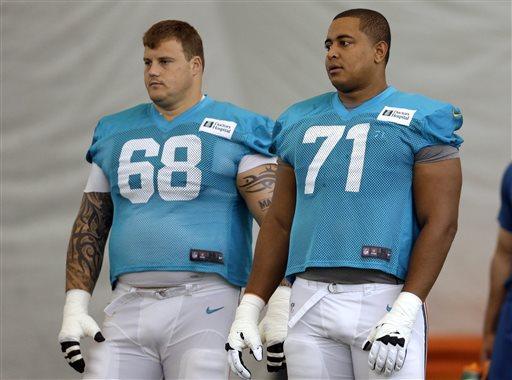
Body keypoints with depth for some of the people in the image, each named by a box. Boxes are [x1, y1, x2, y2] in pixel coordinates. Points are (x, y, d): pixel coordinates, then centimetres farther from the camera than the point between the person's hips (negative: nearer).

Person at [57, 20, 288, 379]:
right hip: (128, 306, 5)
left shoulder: (235, 131, 2)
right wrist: (75, 307, 9)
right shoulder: (116, 133, 17)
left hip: (204, 305, -4)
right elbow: (90, 227, 19)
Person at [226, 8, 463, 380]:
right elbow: (280, 223, 20)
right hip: (309, 303, 5)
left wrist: (404, 312, -17)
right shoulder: (301, 123, 17)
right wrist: (249, 309, 11)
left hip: (383, 300, -5)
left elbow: (440, 223, -7)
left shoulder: (419, 122, 0)